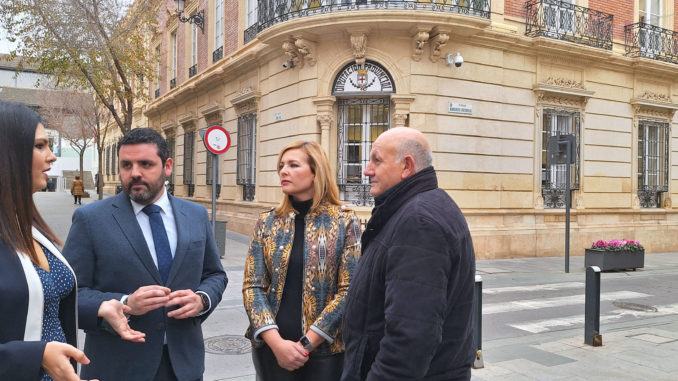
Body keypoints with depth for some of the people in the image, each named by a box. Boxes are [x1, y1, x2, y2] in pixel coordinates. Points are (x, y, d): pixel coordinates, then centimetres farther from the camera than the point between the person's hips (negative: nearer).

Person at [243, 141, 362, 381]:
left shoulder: (345, 221, -6)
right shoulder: (267, 222, 2)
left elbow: (349, 290, -9)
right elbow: (253, 286, -1)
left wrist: (307, 343, -13)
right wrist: (276, 342, -13)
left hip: (325, 349, -2)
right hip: (271, 347, 2)